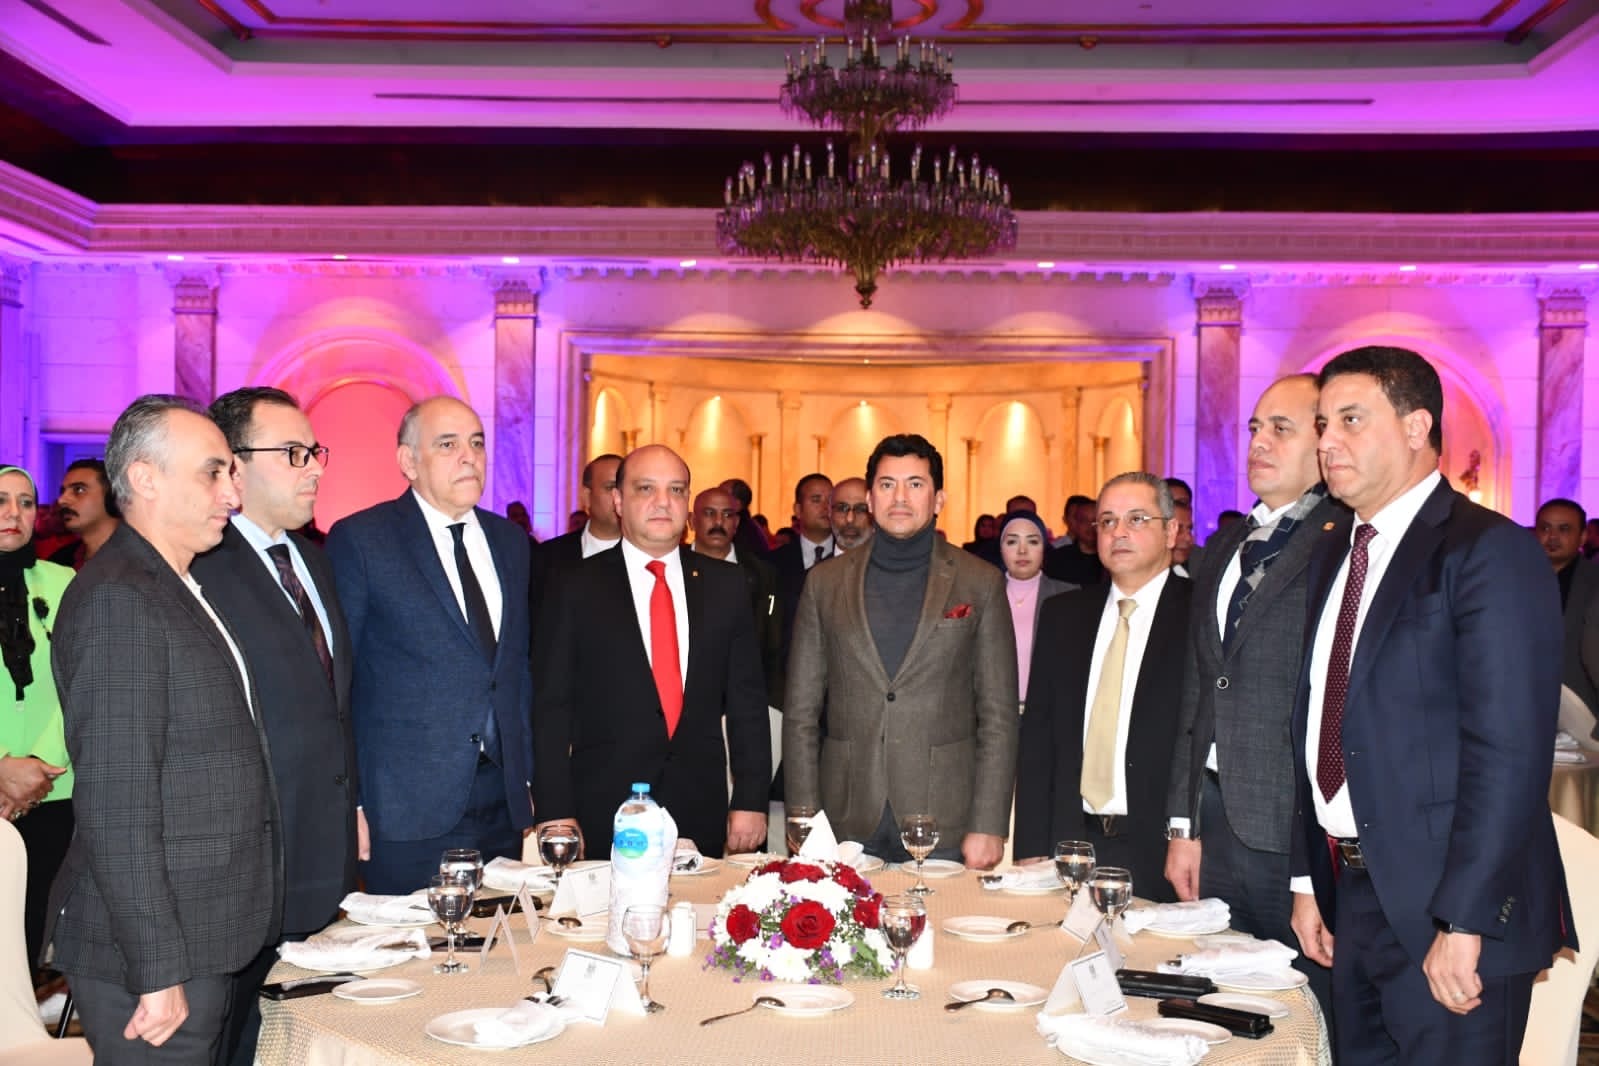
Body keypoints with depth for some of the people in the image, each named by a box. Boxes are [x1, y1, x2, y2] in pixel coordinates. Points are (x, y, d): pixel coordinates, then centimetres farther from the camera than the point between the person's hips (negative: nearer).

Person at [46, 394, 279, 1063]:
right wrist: (158, 971, -21)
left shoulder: (177, 590, 12)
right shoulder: (117, 601, -18)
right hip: (156, 955, -9)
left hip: (204, 939, 9)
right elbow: (116, 805, -22)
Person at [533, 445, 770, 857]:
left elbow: (747, 699, 6)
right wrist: (555, 813, -7)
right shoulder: (576, 590, -1)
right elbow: (551, 709, -2)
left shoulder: (725, 585, 6)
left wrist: (751, 800, 2)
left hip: (701, 816, 2)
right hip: (603, 818, -2)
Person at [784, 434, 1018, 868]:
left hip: (945, 824, -1)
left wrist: (988, 827, -5)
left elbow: (998, 715, 2)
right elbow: (801, 712, 7)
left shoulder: (981, 583, 3)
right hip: (848, 825, 1)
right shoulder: (826, 582, 7)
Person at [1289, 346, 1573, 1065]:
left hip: (1446, 905, -7)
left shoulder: (1490, 551, -13)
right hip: (1352, 893, 7)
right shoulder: (1332, 556, 11)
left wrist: (1463, 922, -21)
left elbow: (1509, 752, -19)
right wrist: (1307, 879, 11)